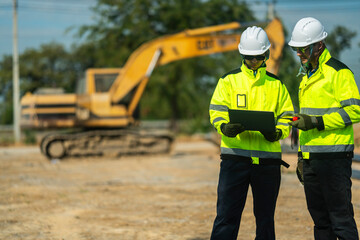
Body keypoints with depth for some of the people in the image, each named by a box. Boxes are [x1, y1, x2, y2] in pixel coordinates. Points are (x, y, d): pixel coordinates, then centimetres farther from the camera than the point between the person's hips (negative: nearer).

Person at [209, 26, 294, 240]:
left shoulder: (276, 84, 13)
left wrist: (276, 132, -12)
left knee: (265, 216, 10)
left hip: (268, 158, 2)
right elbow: (217, 112, 0)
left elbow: (286, 116, 10)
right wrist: (226, 128, -22)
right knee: (226, 214, -5)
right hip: (235, 156, -2)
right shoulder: (229, 80, 7)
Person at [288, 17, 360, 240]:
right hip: (312, 157, 9)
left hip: (334, 156, -9)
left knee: (341, 216, -7)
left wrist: (317, 122, -19)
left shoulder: (339, 72, -8)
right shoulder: (307, 77, 19)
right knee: (320, 217, 11)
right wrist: (301, 155, 22)